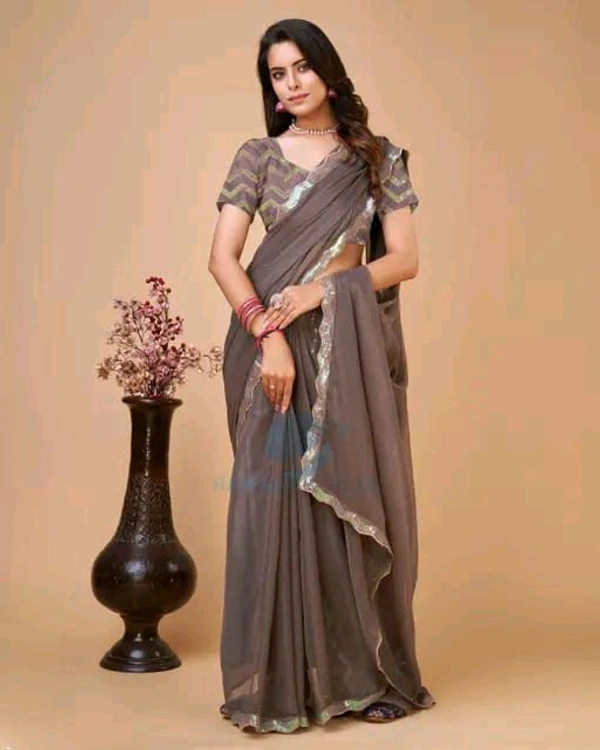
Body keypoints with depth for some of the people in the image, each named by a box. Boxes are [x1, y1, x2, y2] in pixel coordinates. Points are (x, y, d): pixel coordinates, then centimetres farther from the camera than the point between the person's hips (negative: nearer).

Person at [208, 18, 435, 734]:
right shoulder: (257, 157, 5)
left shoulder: (379, 158, 7)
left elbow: (404, 259, 0)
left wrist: (322, 289, -13)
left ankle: (365, 671, 16)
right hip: (274, 344, 0)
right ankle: (280, 678, 7)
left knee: (356, 500, 3)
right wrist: (268, 334, -17)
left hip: (353, 350, 1)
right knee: (276, 499, -2)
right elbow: (222, 256, -4)